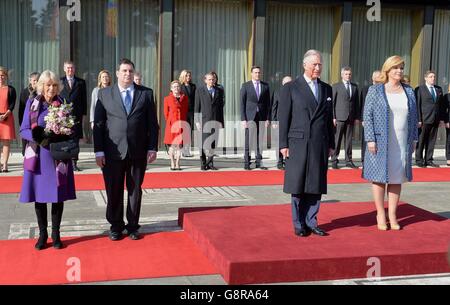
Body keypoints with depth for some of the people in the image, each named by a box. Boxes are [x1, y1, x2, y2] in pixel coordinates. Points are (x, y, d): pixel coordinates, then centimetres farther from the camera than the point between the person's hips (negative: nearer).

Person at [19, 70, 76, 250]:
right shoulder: (32, 104, 3)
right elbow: (23, 130, 1)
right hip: (38, 156, 0)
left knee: (58, 196, 5)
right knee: (39, 196, 5)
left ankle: (56, 234, 18)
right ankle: (42, 234, 19)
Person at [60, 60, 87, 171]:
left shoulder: (81, 82, 10)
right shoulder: (60, 81, 7)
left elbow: (84, 99, 9)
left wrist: (84, 114, 4)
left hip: (77, 115, 1)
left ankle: (74, 163, 8)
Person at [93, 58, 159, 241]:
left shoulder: (146, 93, 7)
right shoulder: (104, 94, 5)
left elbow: (152, 123, 6)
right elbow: (98, 124, 2)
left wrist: (152, 148, -1)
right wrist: (99, 151, -4)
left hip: (138, 152, 1)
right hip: (113, 152, 0)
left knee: (135, 191, 9)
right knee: (114, 192, 6)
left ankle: (133, 226, 22)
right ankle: (116, 226, 21)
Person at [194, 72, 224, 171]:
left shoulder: (219, 91, 10)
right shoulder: (200, 91, 4)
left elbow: (221, 107, 11)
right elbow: (197, 107, 2)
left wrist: (221, 121, 7)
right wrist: (197, 121, -5)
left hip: (215, 120, 3)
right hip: (204, 120, -2)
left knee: (213, 143, 4)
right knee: (204, 143, -4)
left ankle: (210, 163, 13)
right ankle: (203, 163, 5)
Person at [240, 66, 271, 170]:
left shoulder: (265, 86, 9)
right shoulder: (245, 86, 3)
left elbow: (268, 103, 10)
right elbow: (242, 103, 0)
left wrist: (268, 118, 2)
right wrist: (243, 119, -7)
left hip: (262, 117, 2)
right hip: (250, 117, -2)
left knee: (260, 141, 4)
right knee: (249, 141, -2)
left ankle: (259, 162, 11)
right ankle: (247, 163, 5)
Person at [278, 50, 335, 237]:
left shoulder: (327, 89, 13)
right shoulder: (290, 88, 0)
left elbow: (329, 119, 14)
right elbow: (283, 118, -2)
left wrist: (331, 144, 11)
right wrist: (283, 144, -7)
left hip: (320, 145, 4)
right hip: (298, 143, -4)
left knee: (316, 185, 5)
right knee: (298, 186, 3)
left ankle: (311, 223, 15)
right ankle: (299, 224, 15)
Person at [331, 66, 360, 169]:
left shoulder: (354, 87, 14)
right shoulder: (336, 86, 3)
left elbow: (357, 103, 14)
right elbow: (332, 103, -1)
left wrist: (357, 117, 8)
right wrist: (333, 117, -8)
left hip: (351, 118, 4)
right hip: (339, 117, -3)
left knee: (349, 140, 6)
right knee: (337, 140, -2)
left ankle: (348, 161, 12)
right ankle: (334, 161, 3)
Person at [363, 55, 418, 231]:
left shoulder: (409, 91, 10)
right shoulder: (375, 90, -1)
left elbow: (413, 117, 13)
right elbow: (367, 116, -5)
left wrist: (414, 140, 8)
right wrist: (370, 139, -13)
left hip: (402, 143, 4)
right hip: (381, 142, -3)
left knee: (396, 178, 7)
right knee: (379, 177, 2)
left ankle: (392, 215, 16)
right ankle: (380, 215, 12)